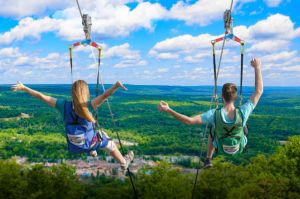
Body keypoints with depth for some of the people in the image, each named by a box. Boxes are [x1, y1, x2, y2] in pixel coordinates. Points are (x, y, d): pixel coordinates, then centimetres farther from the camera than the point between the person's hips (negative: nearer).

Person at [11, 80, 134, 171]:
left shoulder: (64, 105, -22)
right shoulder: (87, 106, -32)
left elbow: (41, 96, -17)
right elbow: (104, 96, -49)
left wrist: (23, 88, -8)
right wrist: (116, 86, -61)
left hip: (73, 146, 4)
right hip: (89, 143, -4)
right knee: (109, 143, 25)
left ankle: (92, 151, 58)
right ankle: (124, 163, 46)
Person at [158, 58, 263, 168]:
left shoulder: (214, 114, -37)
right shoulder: (242, 112, -37)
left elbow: (189, 120, -37)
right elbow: (259, 91, -28)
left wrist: (168, 110, -36)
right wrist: (257, 68, -25)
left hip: (221, 146, 0)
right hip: (239, 146, 0)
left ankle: (208, 160, 47)